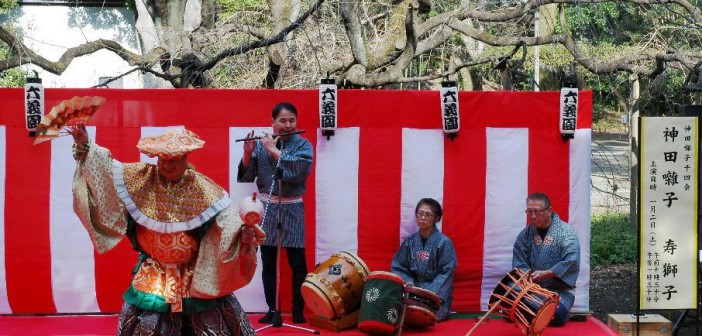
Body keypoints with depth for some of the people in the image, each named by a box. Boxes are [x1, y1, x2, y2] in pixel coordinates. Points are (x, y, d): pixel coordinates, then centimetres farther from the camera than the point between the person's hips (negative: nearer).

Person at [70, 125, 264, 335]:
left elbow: (226, 220, -16)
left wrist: (243, 233, -35)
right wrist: (85, 146, -20)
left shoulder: (202, 189, -8)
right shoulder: (142, 178, -2)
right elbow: (107, 168, -7)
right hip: (152, 278, 1)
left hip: (195, 278, -1)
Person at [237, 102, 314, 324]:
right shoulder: (261, 144, 4)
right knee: (268, 263, 6)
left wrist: (274, 150, -19)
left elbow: (300, 170, -21)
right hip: (266, 209, 2)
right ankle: (272, 309, 15)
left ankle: (299, 310, 9)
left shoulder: (303, 145, -1)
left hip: (292, 210, -2)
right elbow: (246, 176, 1)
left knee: (298, 263, -1)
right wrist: (248, 153, -16)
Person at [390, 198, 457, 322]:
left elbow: (446, 274, -9)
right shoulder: (410, 241, 8)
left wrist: (430, 292, -21)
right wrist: (408, 282, -11)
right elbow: (398, 267, 10)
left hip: (437, 293, -3)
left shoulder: (444, 243, -5)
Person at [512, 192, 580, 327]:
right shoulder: (525, 234, 5)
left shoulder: (566, 232, -6)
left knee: (556, 315, -31)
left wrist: (545, 274, -22)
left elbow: (571, 262, -17)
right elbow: (519, 264, 3)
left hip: (560, 289, -3)